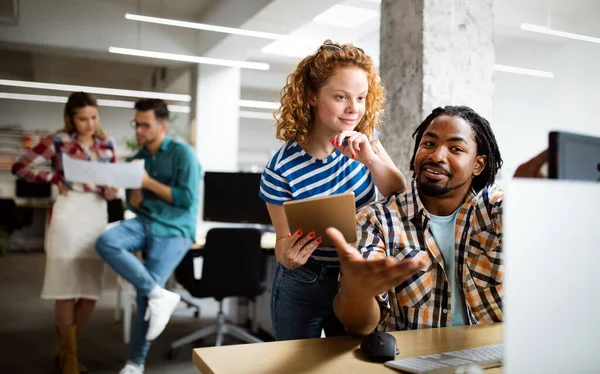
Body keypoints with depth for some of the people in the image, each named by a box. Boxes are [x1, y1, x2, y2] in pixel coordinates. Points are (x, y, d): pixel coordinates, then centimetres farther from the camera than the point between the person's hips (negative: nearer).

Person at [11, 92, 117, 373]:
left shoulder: (107, 145, 10)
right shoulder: (58, 141, -2)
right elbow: (19, 168, -1)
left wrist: (111, 191, -8)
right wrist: (56, 178, -7)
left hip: (97, 216, 5)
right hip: (69, 215, -4)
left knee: (91, 292, 7)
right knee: (66, 290, 0)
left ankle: (64, 348, 27)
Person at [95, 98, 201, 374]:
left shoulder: (182, 153, -6)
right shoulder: (137, 159, 12)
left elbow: (187, 200, -13)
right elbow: (134, 206, 13)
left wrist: (149, 182, -12)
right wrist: (136, 184, -10)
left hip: (174, 230, -5)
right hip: (144, 222, 6)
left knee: (144, 294, -11)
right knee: (105, 243, -25)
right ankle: (159, 294, -19)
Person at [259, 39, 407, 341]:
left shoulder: (363, 138, -10)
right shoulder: (281, 169, -23)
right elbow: (284, 240, -13)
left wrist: (371, 159, -27)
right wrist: (289, 256, -36)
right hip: (303, 289, -3)